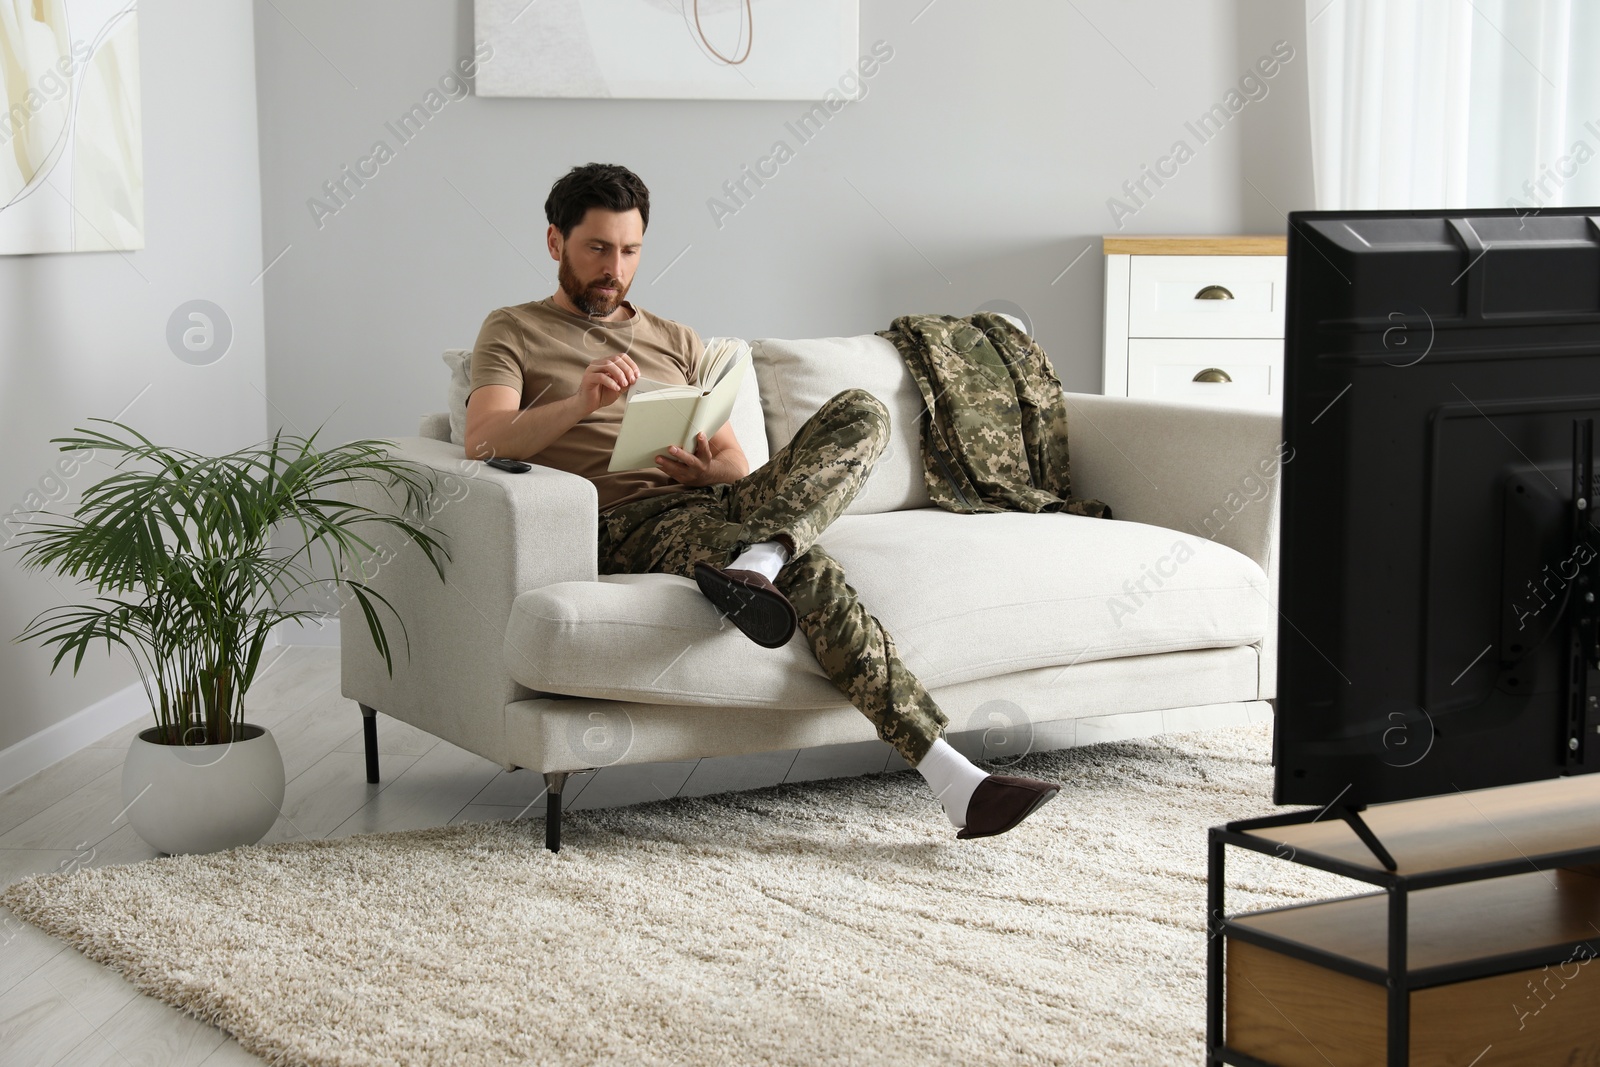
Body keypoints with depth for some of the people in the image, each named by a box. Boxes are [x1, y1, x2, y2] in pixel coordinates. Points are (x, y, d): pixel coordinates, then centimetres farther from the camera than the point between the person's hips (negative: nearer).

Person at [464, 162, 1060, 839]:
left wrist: (712, 469, -6)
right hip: (631, 523, -5)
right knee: (809, 572, -33)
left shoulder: (677, 343, 29)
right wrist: (579, 402, -27)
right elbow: (484, 442, -7)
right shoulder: (513, 333, 14)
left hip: (716, 501, 5)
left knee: (862, 413, -21)